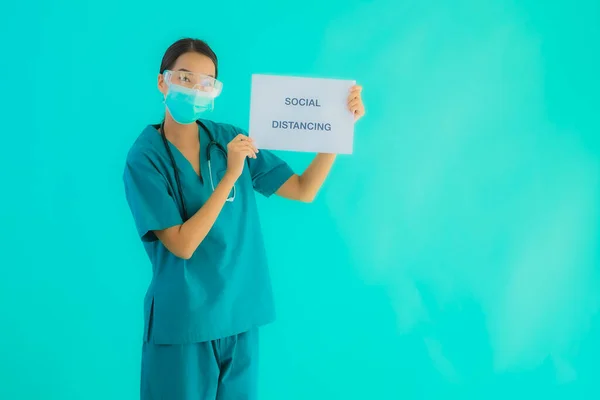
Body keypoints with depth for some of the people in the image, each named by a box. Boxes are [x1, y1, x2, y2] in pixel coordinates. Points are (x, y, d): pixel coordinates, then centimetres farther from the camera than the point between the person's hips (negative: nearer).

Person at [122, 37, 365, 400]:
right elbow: (182, 245, -18)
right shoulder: (145, 158, -10)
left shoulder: (231, 139, 1)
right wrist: (231, 175, -21)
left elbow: (304, 190, 1)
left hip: (240, 315, 4)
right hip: (182, 323, -4)